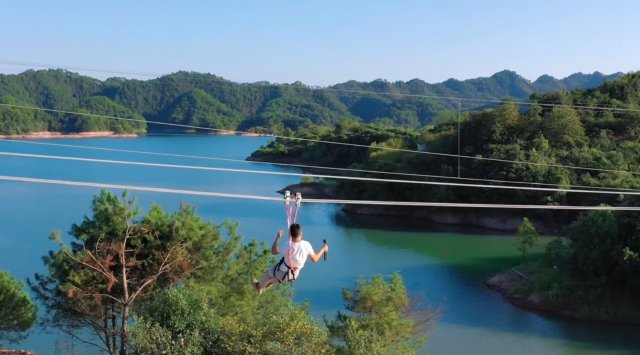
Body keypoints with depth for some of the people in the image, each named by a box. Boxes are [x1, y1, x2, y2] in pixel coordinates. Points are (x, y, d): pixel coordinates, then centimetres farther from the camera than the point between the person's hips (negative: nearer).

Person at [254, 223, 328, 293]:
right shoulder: (307, 245, -25)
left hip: (282, 273, -4)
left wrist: (278, 237, -4)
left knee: (268, 273, 29)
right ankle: (269, 284, 65)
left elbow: (273, 251, -14)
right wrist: (323, 250, 5)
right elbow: (314, 259, -10)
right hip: (294, 275, 4)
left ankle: (259, 286, 56)